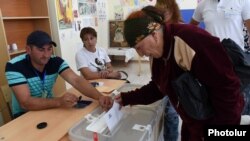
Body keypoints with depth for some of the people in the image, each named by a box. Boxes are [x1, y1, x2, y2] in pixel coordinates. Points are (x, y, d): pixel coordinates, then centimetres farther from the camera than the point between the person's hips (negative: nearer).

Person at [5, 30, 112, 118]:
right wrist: (59, 102, -45)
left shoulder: (56, 61, -12)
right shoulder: (14, 66, -22)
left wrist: (99, 97, -41)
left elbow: (76, 80, -24)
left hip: (48, 108, 4)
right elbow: (25, 103, -30)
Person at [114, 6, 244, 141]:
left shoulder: (192, 40, -30)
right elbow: (157, 87, 6)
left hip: (215, 121, -7)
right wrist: (126, 98, 1)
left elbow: (226, 87, -27)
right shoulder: (161, 53, -3)